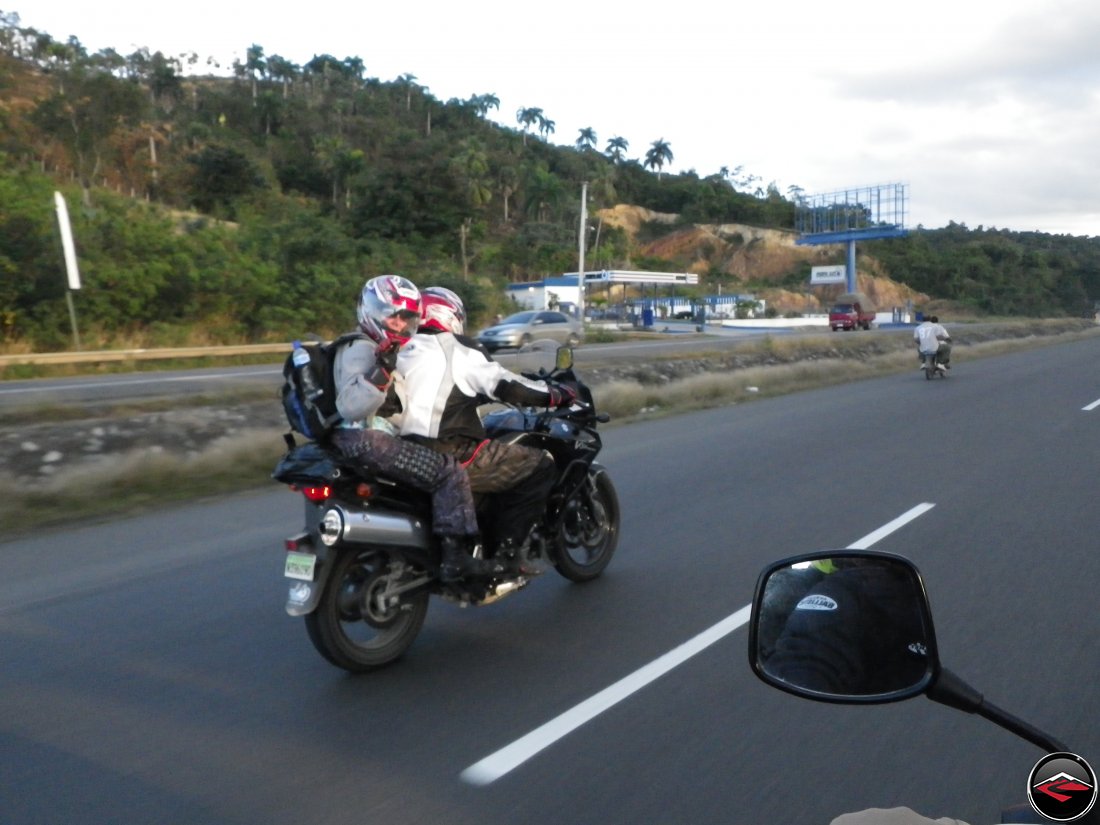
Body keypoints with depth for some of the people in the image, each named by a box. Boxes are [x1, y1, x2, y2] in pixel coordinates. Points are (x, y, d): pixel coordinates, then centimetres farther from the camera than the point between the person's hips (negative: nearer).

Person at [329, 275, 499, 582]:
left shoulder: (391, 352, 22)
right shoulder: (361, 350, -11)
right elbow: (350, 406, -25)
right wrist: (382, 371, -32)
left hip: (378, 437, 11)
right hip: (366, 440, -11)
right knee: (450, 474, -14)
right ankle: (454, 557, -14)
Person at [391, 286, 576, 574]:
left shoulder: (405, 352, 19)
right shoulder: (455, 346, -3)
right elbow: (503, 384, -8)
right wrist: (555, 394, 3)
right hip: (454, 455, -9)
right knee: (541, 466, -2)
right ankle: (506, 551, -5)